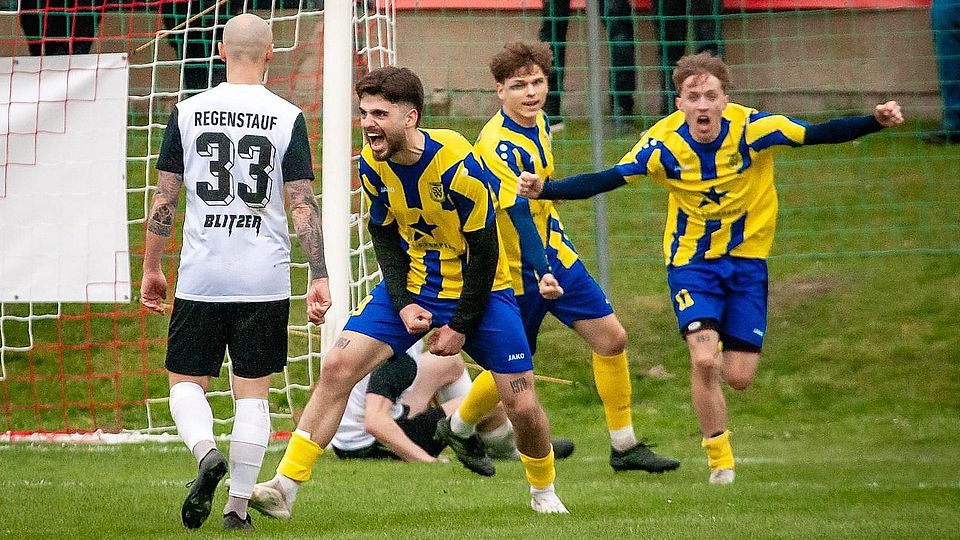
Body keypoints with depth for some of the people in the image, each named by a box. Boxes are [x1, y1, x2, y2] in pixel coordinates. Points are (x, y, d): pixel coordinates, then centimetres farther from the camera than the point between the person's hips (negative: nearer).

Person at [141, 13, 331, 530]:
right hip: (264, 281, 0)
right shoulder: (288, 118, -2)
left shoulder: (188, 112, 0)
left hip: (201, 276, 0)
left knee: (185, 381, 11)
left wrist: (151, 268, 12)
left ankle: (206, 450, -18)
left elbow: (164, 200, 2)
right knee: (252, 392, 7)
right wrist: (319, 277, -1)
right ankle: (238, 506, 5)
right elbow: (303, 205, -5)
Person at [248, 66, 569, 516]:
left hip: (479, 291, -4)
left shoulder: (457, 164, -26)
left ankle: (543, 491, 24)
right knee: (337, 366, -13)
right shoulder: (371, 162, -10)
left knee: (522, 406, -6)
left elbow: (484, 250, -18)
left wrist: (461, 326, -14)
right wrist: (403, 304, -8)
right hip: (411, 287, 4)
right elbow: (384, 234, 4)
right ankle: (284, 486, -10)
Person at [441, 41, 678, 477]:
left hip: (555, 252, 8)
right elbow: (518, 213, -34)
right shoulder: (498, 145, -25)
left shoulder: (539, 123, 2)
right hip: (517, 269, -8)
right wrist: (541, 273, -42)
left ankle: (624, 446, 12)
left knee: (611, 338, 2)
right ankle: (459, 428, 30)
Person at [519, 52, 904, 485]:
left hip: (747, 259, 1)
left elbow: (820, 133, -15)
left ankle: (718, 360, 38)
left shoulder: (752, 128, -18)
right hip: (692, 260, -1)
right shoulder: (664, 144, -18)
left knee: (738, 377, -2)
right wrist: (545, 189, -33)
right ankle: (720, 461, 2)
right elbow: (607, 179, -20)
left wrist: (876, 122, -29)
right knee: (704, 360, -20)